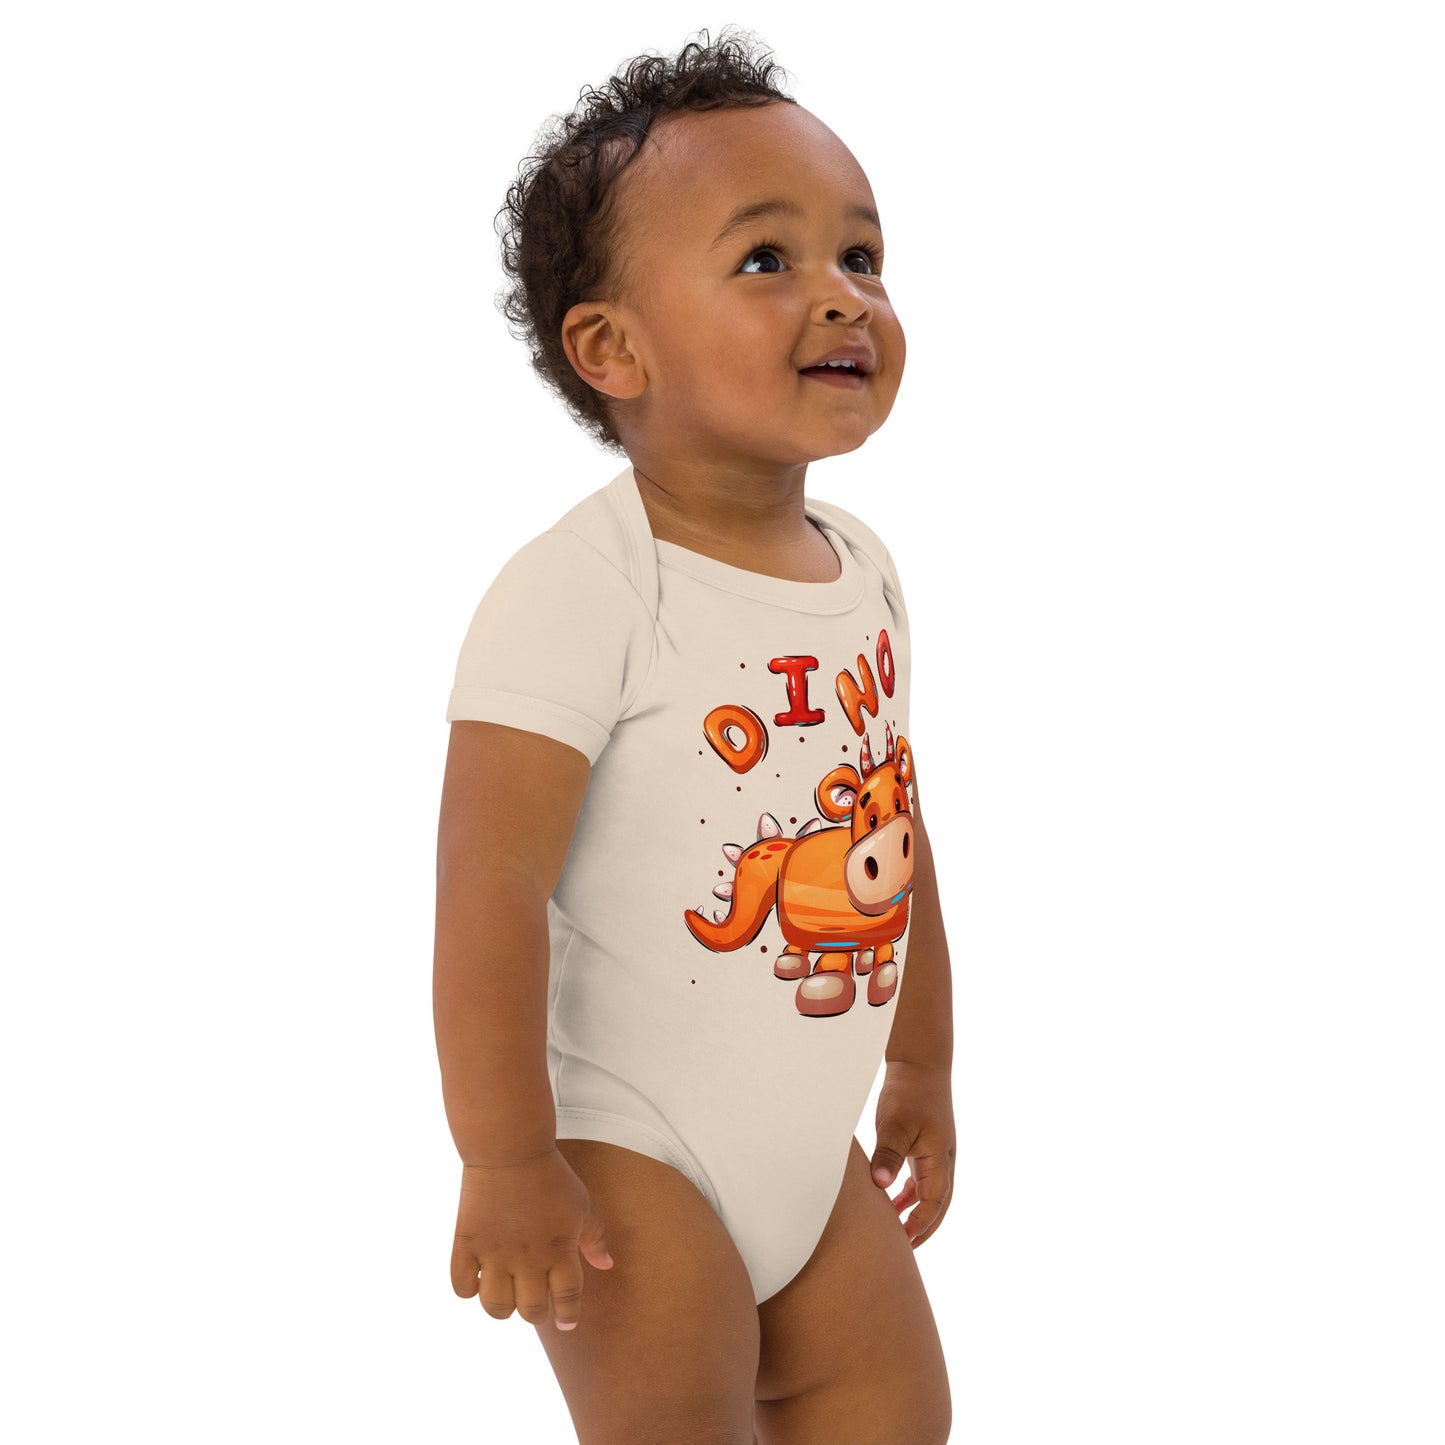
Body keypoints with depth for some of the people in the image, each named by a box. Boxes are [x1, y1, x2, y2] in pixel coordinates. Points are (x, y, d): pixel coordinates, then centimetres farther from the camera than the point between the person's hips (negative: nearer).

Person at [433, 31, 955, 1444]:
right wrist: (505, 1163, -23)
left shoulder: (863, 570, 3)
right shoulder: (580, 592, -23)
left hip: (810, 1145, 8)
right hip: (630, 1153, -8)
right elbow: (490, 886, -25)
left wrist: (922, 1071, 21)